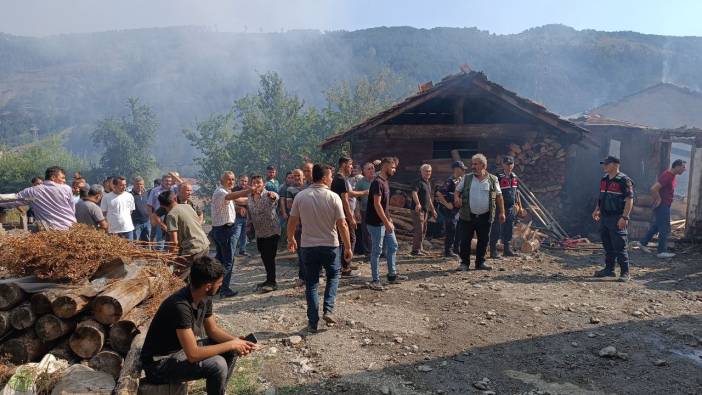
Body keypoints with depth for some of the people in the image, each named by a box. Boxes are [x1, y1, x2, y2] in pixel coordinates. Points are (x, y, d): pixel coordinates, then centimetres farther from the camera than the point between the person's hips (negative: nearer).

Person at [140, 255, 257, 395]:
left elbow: (213, 329, 7)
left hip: (184, 348, 9)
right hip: (160, 363, -9)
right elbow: (193, 355, -34)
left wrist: (236, 341, -10)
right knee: (217, 364, -26)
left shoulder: (204, 298, -6)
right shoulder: (180, 306, -33)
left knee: (231, 350, 4)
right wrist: (231, 344, -24)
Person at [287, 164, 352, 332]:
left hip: (308, 246, 2)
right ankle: (328, 310, 9)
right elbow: (342, 225, -11)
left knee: (311, 284, 12)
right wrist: (348, 248, -2)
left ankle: (313, 323, 15)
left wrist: (291, 239, 18)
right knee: (333, 276, 23)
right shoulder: (333, 197, -11)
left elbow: (292, 222, 1)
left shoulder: (300, 196, -5)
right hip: (330, 245, -1)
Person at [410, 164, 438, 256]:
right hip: (418, 209, -9)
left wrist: (433, 209, 29)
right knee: (419, 230, -10)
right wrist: (418, 203, -45)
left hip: (425, 210, 9)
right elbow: (414, 193, -29)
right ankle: (415, 250, -5)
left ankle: (419, 248, 25)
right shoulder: (418, 182, -11)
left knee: (423, 230, 15)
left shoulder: (428, 183, 18)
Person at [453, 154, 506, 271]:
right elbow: (457, 190, 11)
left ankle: (480, 262, 23)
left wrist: (502, 212, 5)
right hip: (467, 216, 0)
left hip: (485, 217, 1)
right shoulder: (466, 178, 5)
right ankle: (464, 263, 13)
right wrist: (456, 198, -11)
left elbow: (499, 196, 9)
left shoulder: (493, 180, 5)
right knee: (465, 240, 0)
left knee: (483, 240, 8)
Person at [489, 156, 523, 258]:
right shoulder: (498, 177, -10)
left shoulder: (515, 177, 13)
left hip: (511, 208, 7)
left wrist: (519, 206, 20)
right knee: (496, 230, -4)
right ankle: (493, 251, 1)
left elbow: (517, 193, 22)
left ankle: (507, 249, 23)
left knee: (509, 229, 13)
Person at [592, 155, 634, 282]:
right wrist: (597, 210, 15)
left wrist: (624, 217, -21)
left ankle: (625, 273, 3)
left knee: (619, 247, -5)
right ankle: (609, 269, 24)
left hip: (617, 219, -8)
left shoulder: (624, 180, -11)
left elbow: (629, 200, -15)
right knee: (607, 246, 14)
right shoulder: (604, 180, 14)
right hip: (604, 217, 8)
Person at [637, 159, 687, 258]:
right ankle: (662, 252, 3)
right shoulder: (667, 176, -23)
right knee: (665, 229, -4)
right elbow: (654, 189, -31)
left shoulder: (671, 175, 9)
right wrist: (658, 200, -19)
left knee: (656, 226, 17)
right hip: (662, 206, -10)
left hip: (665, 205, 10)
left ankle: (643, 243, 26)